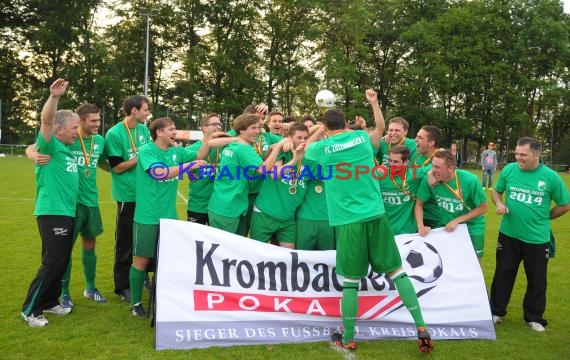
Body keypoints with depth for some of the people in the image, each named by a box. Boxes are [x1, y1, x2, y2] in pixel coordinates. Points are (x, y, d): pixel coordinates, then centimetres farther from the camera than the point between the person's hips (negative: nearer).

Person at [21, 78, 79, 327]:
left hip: (68, 213, 8)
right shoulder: (50, 146, -9)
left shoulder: (69, 150, 14)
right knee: (52, 262, -6)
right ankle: (30, 309, 6)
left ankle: (49, 302, 28)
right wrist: (54, 96, -40)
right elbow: (46, 121, -27)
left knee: (61, 262, 14)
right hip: (52, 213, -8)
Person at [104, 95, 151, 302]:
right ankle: (122, 287, 16)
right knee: (126, 242, 4)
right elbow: (117, 167, -15)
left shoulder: (143, 130, 7)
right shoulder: (114, 134, -13)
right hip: (128, 194, -6)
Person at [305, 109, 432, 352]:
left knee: (350, 283, 6)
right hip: (376, 215, 3)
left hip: (348, 222, -2)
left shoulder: (322, 148, 0)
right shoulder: (363, 137, 8)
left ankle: (348, 340, 18)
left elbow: (305, 148, 24)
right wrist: (343, 127, 43)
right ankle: (421, 328, 11)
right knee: (397, 272, 10)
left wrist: (322, 130, 32)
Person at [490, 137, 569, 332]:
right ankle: (496, 312, 28)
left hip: (537, 238, -1)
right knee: (503, 274, 12)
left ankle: (534, 317, 30)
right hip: (508, 234, 1)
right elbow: (496, 191, 10)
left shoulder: (551, 177, -11)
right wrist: (499, 203, -10)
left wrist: (544, 218, 6)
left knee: (537, 279, 12)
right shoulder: (509, 170, -7)